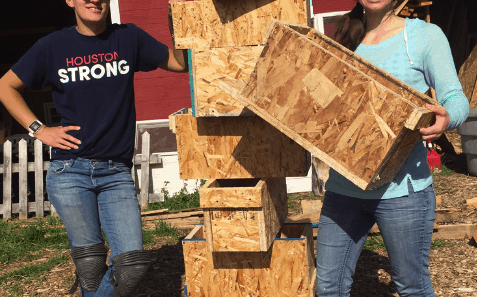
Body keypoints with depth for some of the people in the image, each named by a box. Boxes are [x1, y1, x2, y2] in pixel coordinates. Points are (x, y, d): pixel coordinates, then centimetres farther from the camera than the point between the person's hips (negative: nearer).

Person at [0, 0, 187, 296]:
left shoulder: (128, 38, 5)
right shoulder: (54, 46, 3)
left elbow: (179, 62, 12)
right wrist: (38, 129, 2)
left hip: (117, 173, 1)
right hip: (70, 171, -1)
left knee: (132, 264, -7)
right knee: (90, 264, 3)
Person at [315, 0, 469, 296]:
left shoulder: (425, 35, 0)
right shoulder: (345, 42, 11)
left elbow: (456, 98, -3)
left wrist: (446, 119, -25)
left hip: (401, 189, -3)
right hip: (344, 186, 4)